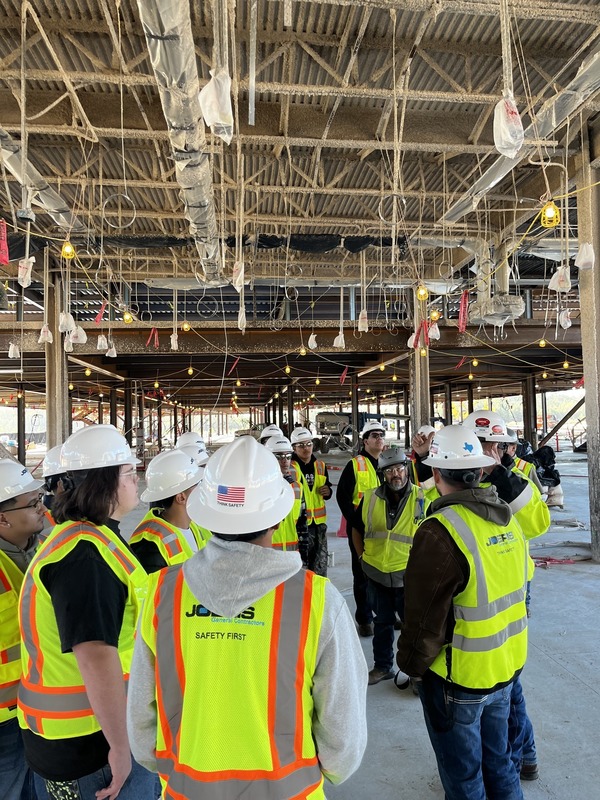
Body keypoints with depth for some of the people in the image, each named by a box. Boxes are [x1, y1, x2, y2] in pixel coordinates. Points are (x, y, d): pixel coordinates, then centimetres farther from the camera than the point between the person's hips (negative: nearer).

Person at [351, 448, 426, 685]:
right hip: (376, 574, 3)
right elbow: (356, 528, 13)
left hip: (408, 575, -3)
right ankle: (382, 666, 35)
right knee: (382, 622, 18)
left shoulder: (422, 499, -9)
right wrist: (362, 556, 7)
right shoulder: (370, 498, -1)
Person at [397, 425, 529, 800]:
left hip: (458, 678, -7)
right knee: (498, 760, 26)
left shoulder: (440, 531, -28)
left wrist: (411, 663, -5)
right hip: (507, 667, 7)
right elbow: (520, 586, 9)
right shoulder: (507, 518, -4)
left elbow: (425, 617, -21)